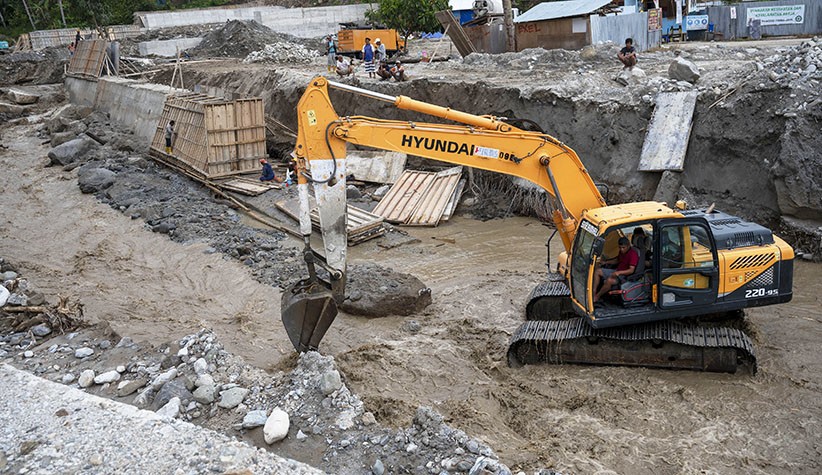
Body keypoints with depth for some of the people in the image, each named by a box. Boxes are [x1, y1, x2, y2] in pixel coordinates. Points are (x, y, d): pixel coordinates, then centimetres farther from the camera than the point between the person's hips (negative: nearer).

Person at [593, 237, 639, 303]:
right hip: (617, 271, 10)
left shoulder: (633, 254, -21)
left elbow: (631, 270, -27)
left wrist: (619, 272, -38)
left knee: (609, 280, -36)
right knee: (598, 271, 3)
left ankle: (597, 297, -18)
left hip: (625, 275, -10)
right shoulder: (622, 252, 6)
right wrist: (605, 262, 13)